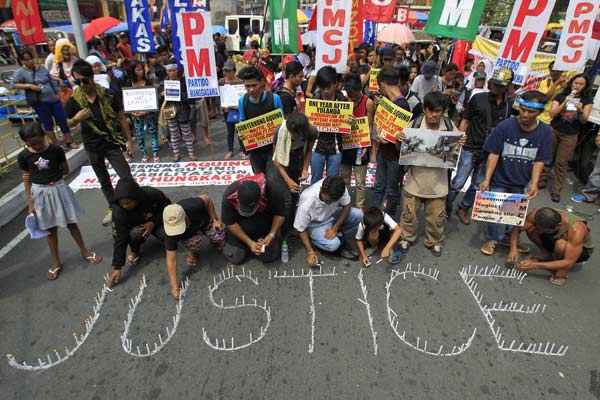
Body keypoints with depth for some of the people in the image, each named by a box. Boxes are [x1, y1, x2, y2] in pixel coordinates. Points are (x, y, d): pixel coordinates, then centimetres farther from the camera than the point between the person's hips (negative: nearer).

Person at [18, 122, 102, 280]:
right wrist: (30, 201, 1)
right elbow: (26, 178, 1)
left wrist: (54, 174, -13)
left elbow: (66, 170, 2)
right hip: (40, 193, 1)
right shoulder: (23, 156, -8)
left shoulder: (56, 150, -11)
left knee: (71, 223, 11)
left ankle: (84, 251, 29)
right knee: (50, 229, 12)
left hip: (59, 189, -1)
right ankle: (56, 262, 27)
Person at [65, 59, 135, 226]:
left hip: (112, 143, -2)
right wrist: (77, 118, -18)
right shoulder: (74, 100, -6)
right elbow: (69, 124, 5)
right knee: (103, 180, 16)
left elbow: (119, 117, -1)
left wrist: (129, 138, -1)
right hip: (92, 145, 3)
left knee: (126, 177, -5)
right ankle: (113, 208, 31)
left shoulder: (106, 94, -9)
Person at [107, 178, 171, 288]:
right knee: (134, 233, -35)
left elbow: (167, 206, -11)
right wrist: (117, 267, -26)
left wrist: (153, 222, -27)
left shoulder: (152, 194, -32)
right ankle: (135, 252, -2)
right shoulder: (118, 211, -29)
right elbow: (119, 239, -25)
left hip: (156, 222, 0)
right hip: (136, 226, 0)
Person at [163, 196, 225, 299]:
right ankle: (193, 252, 3)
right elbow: (171, 260, -31)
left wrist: (214, 218, -16)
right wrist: (174, 286, -32)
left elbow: (206, 199, -19)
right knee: (195, 242, -32)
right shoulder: (171, 233, -37)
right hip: (189, 234, -1)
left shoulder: (194, 207, -43)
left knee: (219, 238, -24)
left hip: (205, 222, 1)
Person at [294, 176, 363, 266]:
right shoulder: (307, 203, -36)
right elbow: (301, 228, -21)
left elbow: (347, 205, -10)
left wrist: (335, 228, -17)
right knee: (333, 244, -29)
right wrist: (310, 252, -24)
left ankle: (345, 245, 1)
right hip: (315, 224, -4)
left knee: (358, 214, -19)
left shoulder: (339, 189, -29)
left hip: (332, 214, 5)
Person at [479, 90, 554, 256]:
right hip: (500, 181, -2)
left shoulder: (545, 132, -8)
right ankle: (492, 239, 28)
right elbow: (493, 154, -13)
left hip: (522, 183, 2)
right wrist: (486, 180, -17)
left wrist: (534, 184, -15)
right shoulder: (505, 126, -15)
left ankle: (508, 238, 38)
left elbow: (539, 161, -4)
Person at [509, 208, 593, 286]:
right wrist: (513, 249, -33)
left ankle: (562, 274, -11)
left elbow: (569, 262, -36)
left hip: (582, 250, -4)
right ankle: (548, 256, 0)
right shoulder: (537, 215, -30)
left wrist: (535, 266, -39)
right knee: (530, 227, -22)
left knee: (561, 244, -38)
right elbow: (517, 228, -18)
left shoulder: (576, 230, -39)